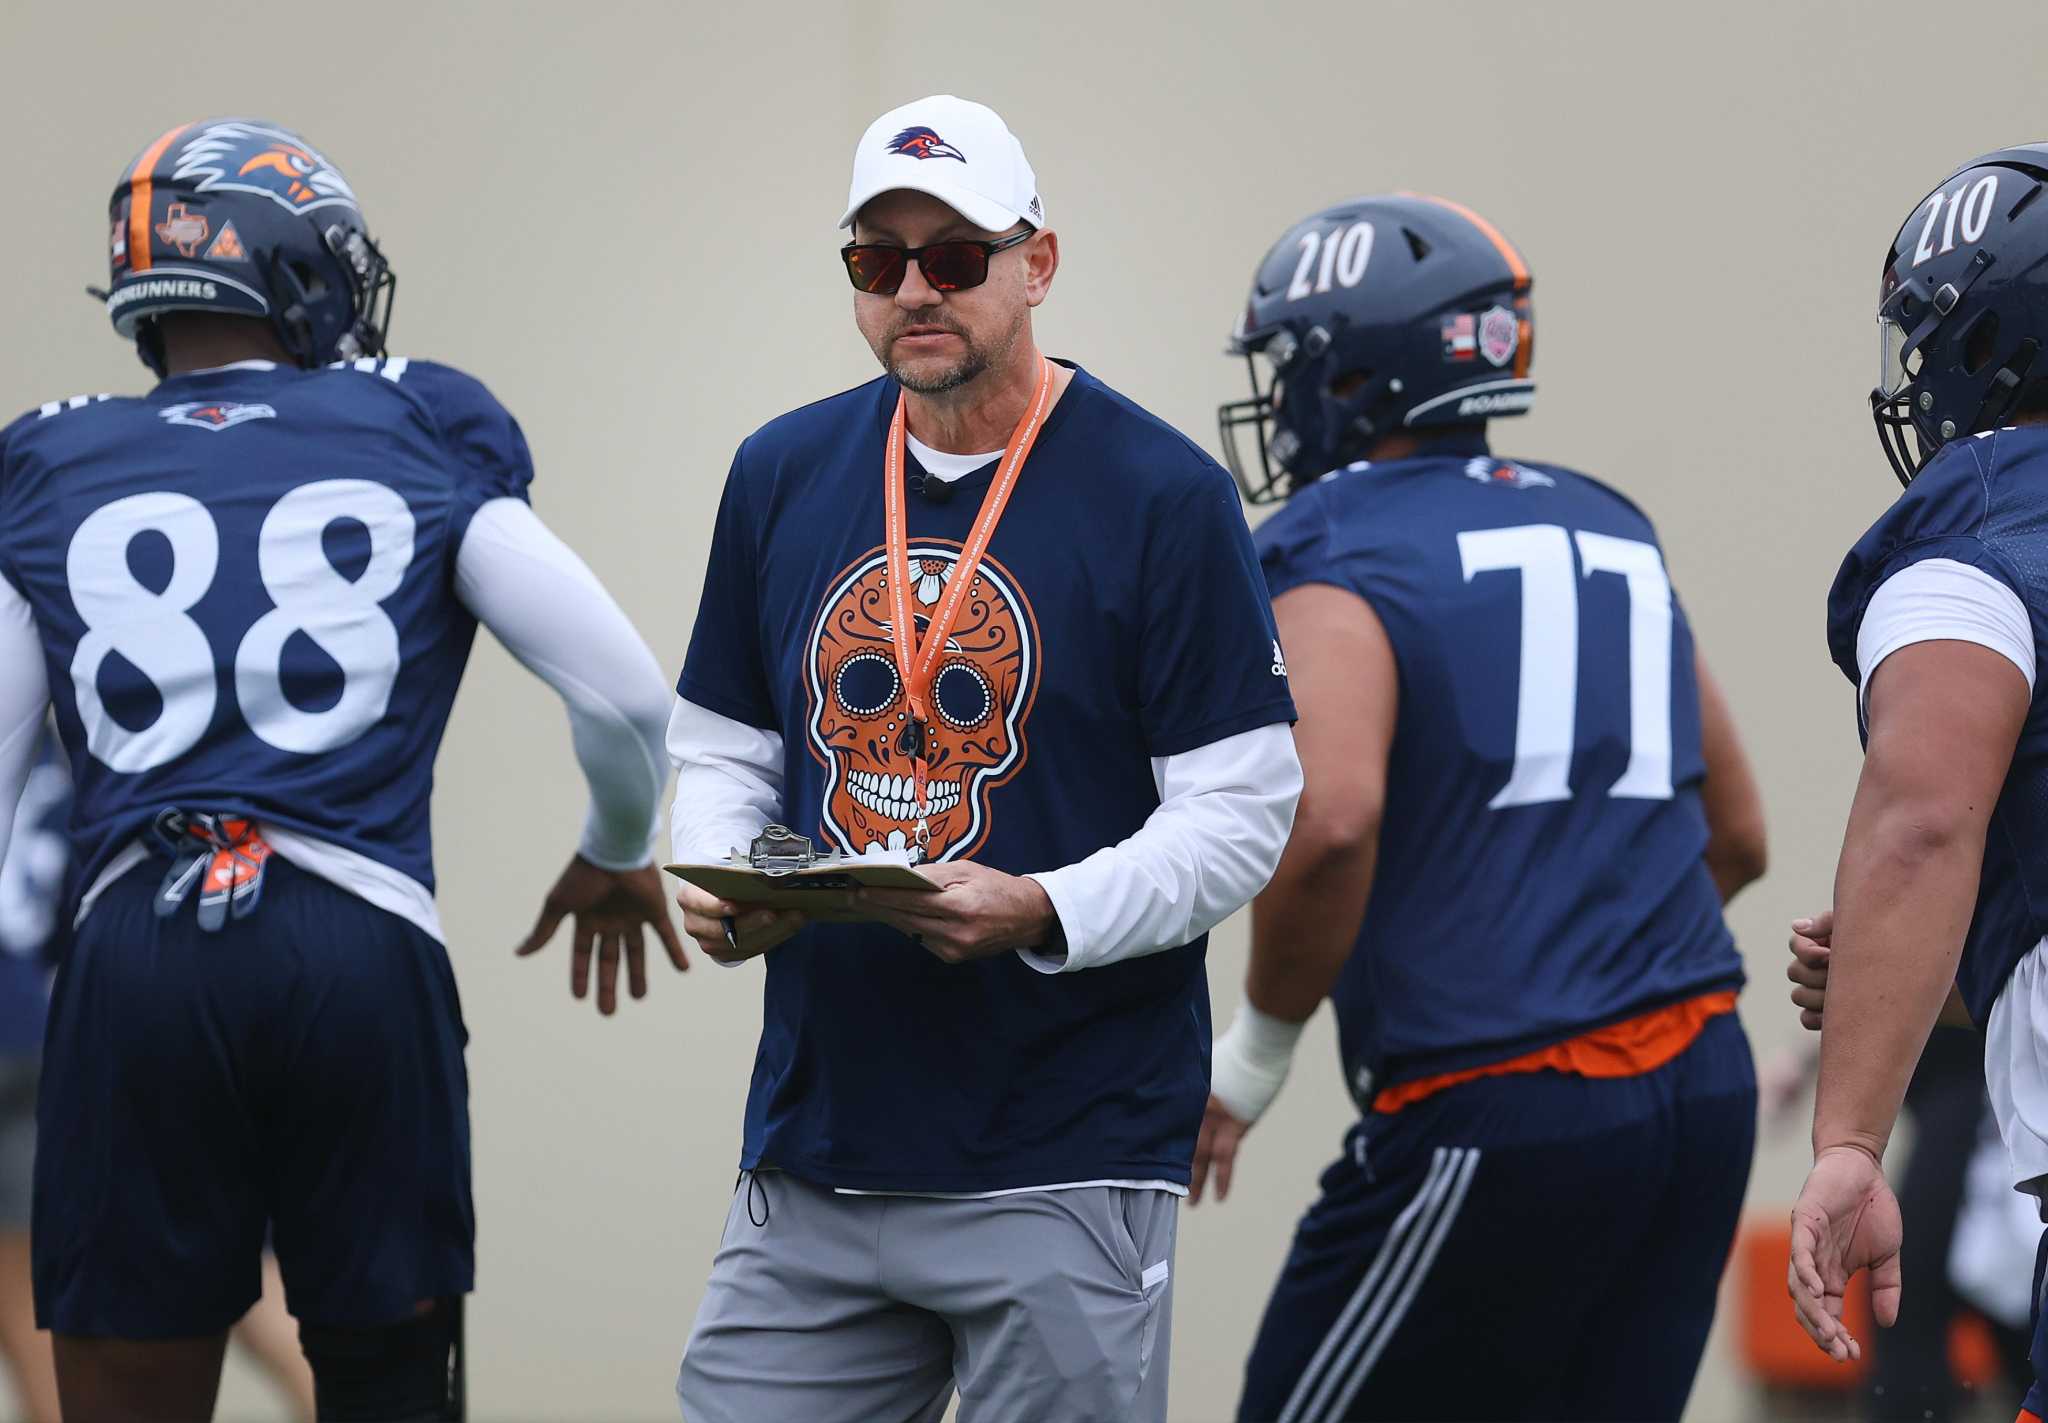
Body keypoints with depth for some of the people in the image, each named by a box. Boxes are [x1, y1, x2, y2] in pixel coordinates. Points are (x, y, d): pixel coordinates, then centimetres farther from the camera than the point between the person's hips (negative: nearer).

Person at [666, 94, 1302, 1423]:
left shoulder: (1163, 496, -5)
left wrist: (1042, 914, -21)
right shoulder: (783, 476, 11)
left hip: (1065, 1156, -5)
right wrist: (723, 889, -3)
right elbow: (722, 751, 19)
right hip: (814, 1150, 5)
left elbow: (1239, 811, -7)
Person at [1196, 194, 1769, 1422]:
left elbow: (1330, 820, -24)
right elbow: (1738, 836, 22)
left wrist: (1254, 1051, -10)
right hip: (1705, 1090, 7)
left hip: (1491, 1115, -7)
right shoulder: (1611, 536, 17)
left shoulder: (1339, 553, -6)